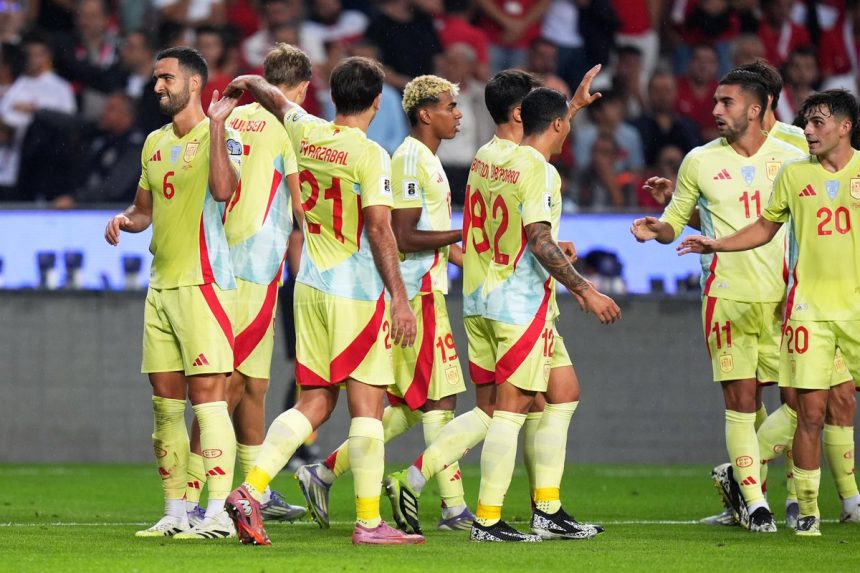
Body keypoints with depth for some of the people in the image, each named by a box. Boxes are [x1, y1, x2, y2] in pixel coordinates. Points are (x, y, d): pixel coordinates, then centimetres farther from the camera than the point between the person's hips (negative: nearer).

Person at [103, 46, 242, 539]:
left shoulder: (220, 136, -5)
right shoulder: (155, 143, 17)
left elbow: (222, 189, -24)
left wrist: (216, 127, -23)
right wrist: (124, 220, 5)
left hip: (203, 281, -8)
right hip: (161, 285, 8)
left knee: (208, 398, -11)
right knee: (166, 403, 8)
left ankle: (218, 514, -13)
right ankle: (174, 512, 12)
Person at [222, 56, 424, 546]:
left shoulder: (307, 134, 5)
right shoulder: (370, 155, -13)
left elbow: (276, 99, 26)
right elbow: (379, 231, -17)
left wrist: (248, 84, 48)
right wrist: (400, 300, -15)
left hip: (311, 286, 7)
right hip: (357, 290, -7)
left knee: (315, 402, 10)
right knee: (367, 403, -1)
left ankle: (250, 490, -3)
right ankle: (369, 521, -1)